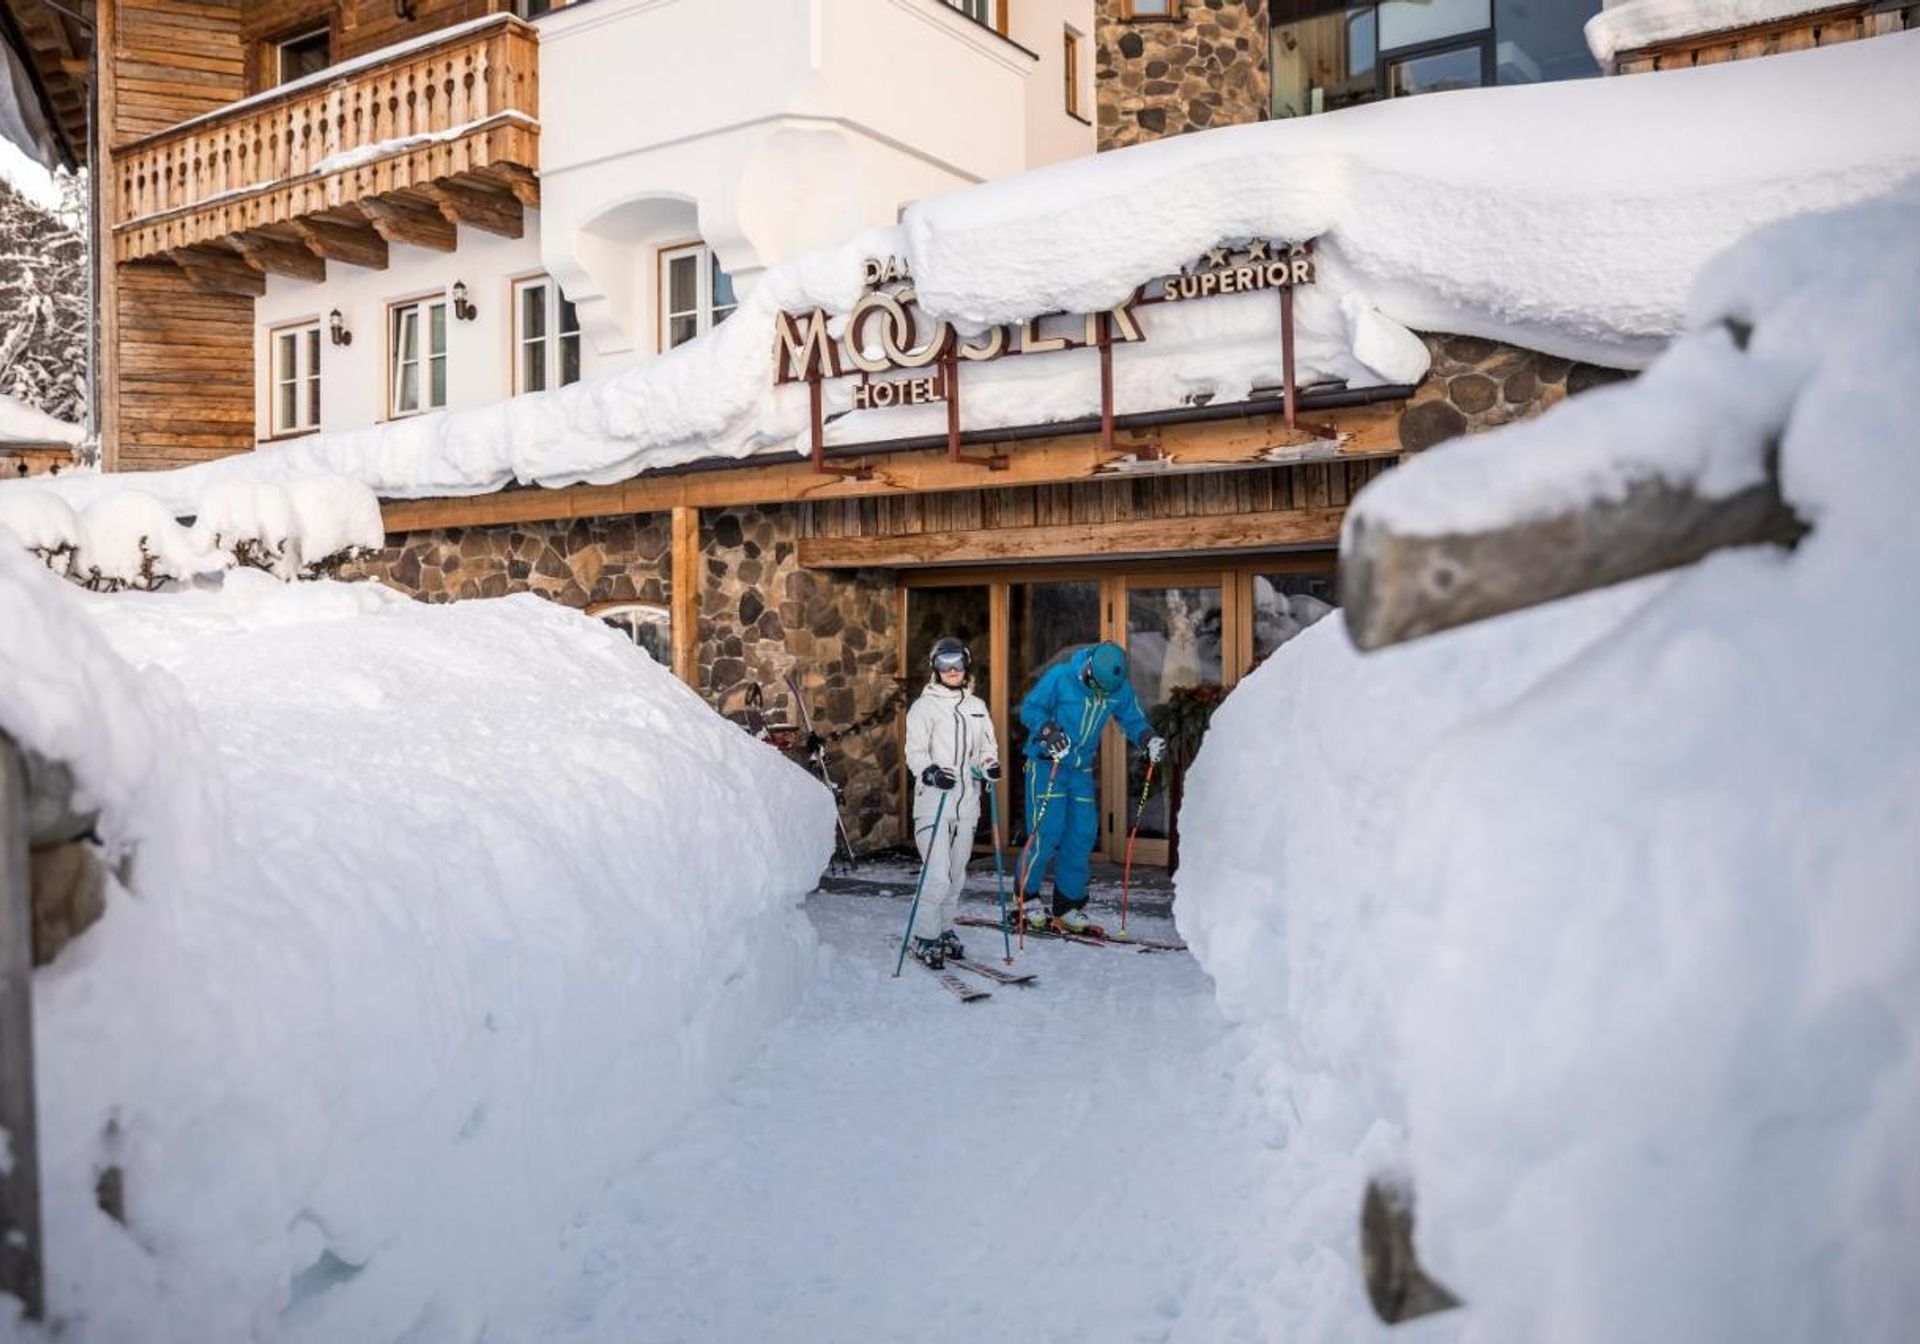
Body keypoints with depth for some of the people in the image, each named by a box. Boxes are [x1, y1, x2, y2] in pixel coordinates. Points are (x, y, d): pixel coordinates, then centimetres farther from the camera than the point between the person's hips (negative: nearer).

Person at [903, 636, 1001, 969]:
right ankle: (925, 936, 0)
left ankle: (944, 929, 26)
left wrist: (990, 765, -4)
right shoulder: (925, 706, 1)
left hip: (967, 802, 5)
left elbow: (987, 747, 19)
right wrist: (930, 772, -25)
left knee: (957, 874, 12)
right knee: (937, 874, -12)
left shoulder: (977, 707, 17)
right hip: (934, 800, -5)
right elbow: (915, 751, -6)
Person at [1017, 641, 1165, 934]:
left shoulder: (1121, 690, -5)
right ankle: (1024, 897, 7)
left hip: (1082, 770, 5)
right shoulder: (1059, 677, -18)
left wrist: (1148, 739, -13)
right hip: (1046, 764, -5)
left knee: (1083, 834, 2)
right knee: (1047, 832, -10)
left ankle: (1067, 907, 13)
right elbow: (1029, 709, -10)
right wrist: (1049, 732, -27)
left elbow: (1133, 720, 8)